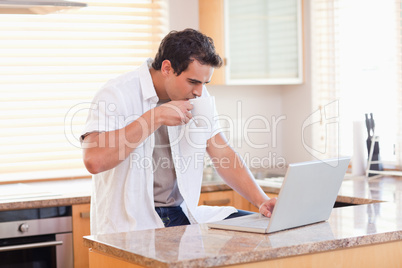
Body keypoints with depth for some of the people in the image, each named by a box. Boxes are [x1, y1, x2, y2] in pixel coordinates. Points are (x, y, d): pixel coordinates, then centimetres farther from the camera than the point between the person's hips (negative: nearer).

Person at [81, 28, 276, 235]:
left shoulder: (197, 94, 8)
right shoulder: (117, 94, -12)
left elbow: (223, 154, 11)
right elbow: (94, 160, -27)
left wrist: (262, 201, -2)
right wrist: (155, 117, -24)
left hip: (181, 214, 7)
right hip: (132, 223, -6)